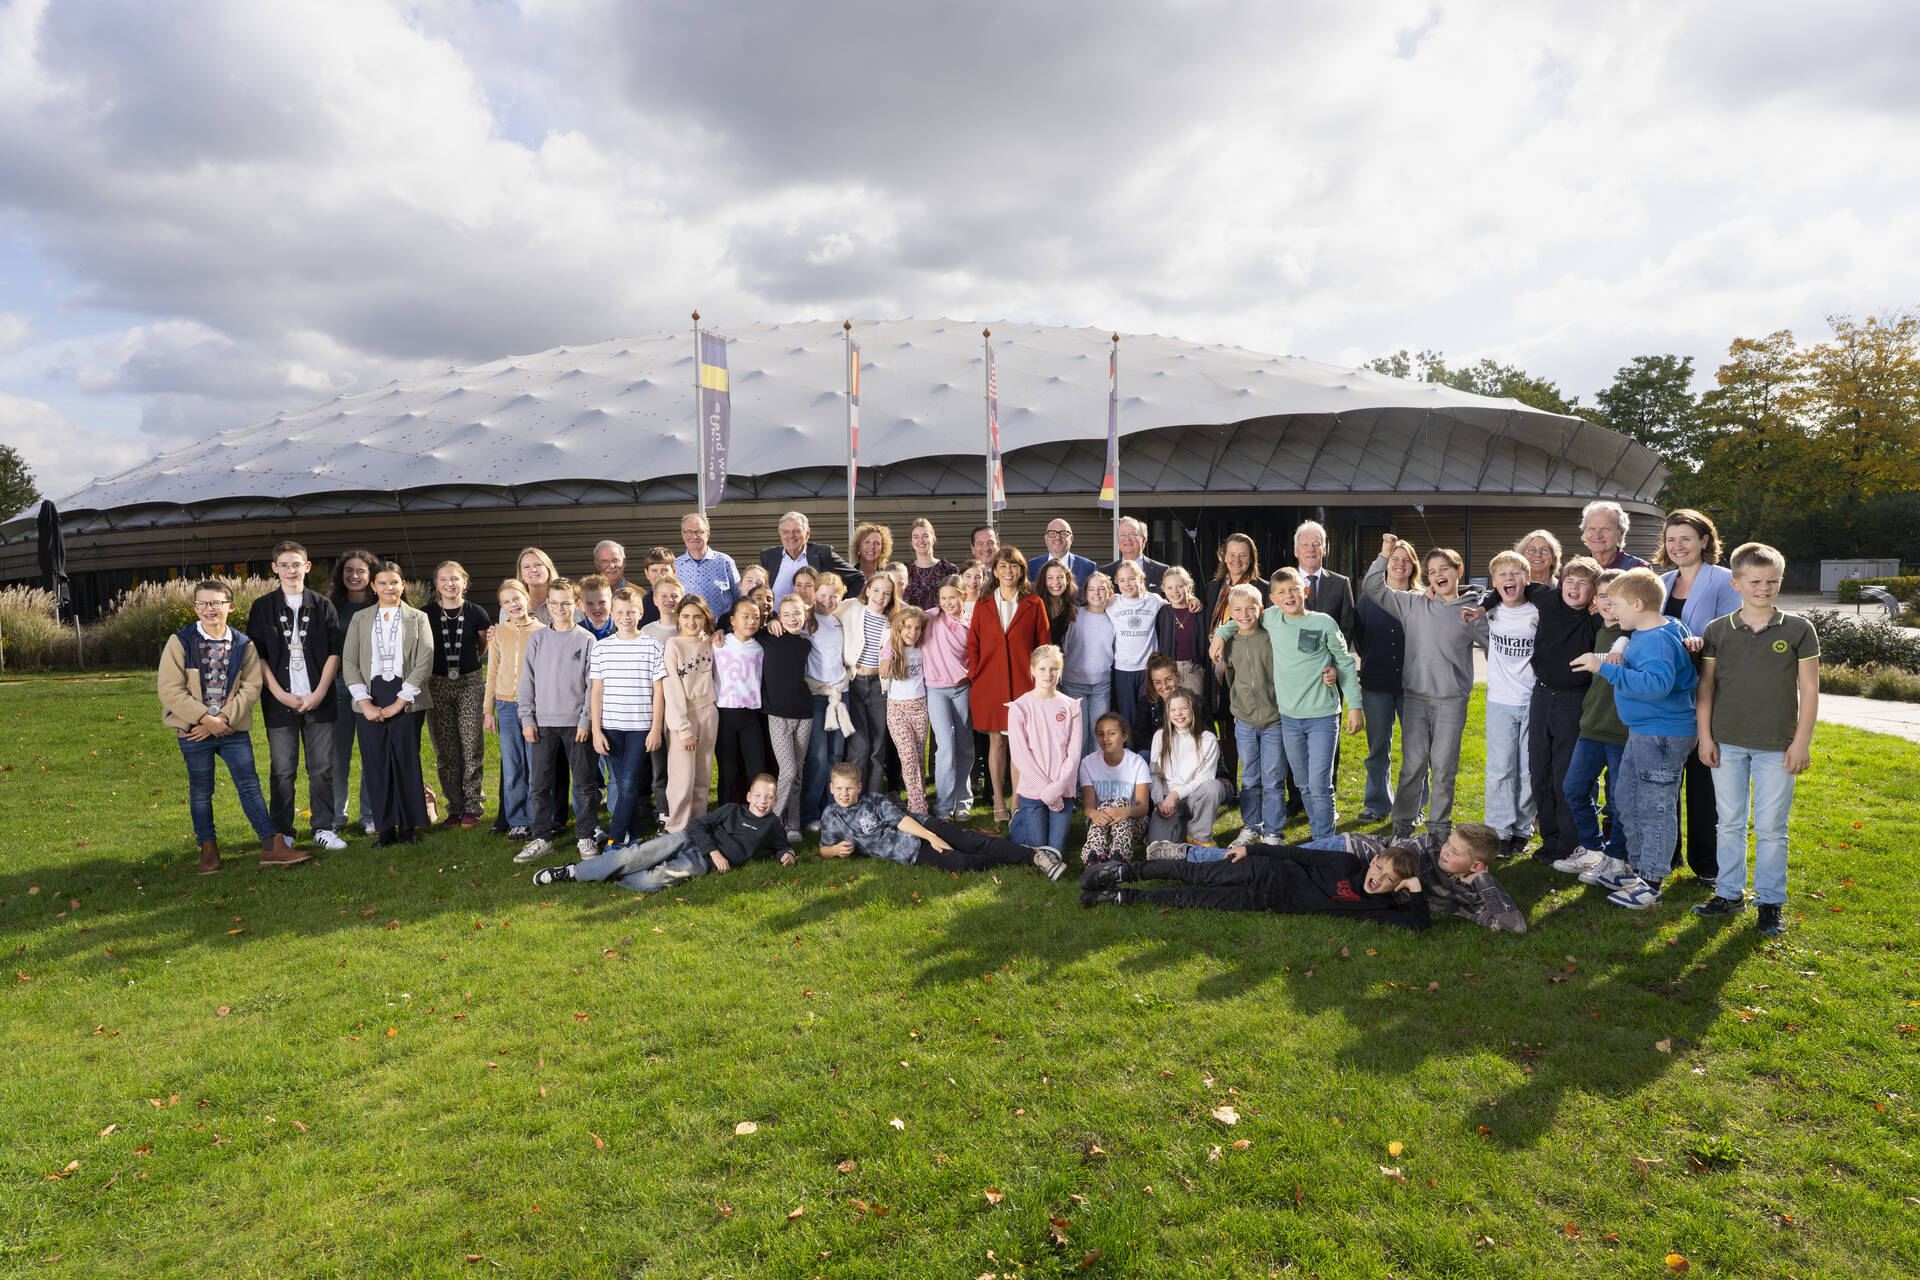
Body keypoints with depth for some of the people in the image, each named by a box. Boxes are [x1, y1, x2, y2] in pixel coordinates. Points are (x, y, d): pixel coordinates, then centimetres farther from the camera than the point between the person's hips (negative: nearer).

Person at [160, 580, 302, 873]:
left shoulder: (243, 645, 3)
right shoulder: (180, 642, -3)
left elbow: (251, 688, -1)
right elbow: (169, 690, -9)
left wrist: (224, 719, -13)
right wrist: (206, 719, -15)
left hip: (234, 729, 1)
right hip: (193, 732, -1)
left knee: (249, 785, -1)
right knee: (201, 790, 10)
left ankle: (272, 846, -2)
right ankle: (208, 849, 22)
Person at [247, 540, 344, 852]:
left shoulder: (322, 605, 7)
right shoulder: (262, 607, 6)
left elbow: (335, 651, 4)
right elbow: (257, 655, 2)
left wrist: (319, 693, -5)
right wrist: (281, 694, -8)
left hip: (319, 701, 1)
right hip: (280, 701, 0)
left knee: (323, 768, 3)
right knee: (282, 770, 3)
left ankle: (324, 829, 12)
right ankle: (282, 833, 13)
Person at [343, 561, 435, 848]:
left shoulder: (418, 619, 6)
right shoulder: (360, 619, 11)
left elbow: (424, 663, -1)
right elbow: (349, 663, 5)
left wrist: (399, 703, -8)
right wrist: (365, 703, -6)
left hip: (406, 700, -2)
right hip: (371, 698, 2)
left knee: (406, 759, -3)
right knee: (376, 762, 0)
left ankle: (409, 826, 8)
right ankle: (385, 828, 9)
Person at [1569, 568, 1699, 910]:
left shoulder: (1659, 640, -22)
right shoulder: (1641, 634, 9)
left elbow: (1657, 683, -36)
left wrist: (1606, 669, -37)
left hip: (1663, 735, -11)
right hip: (1640, 731, 11)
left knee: (1655, 808, -1)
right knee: (1630, 804, 19)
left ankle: (1650, 884, 7)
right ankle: (1636, 868, 32)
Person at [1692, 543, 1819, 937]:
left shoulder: (1798, 629, -1)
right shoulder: (1717, 630, 2)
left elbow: (1809, 689, 0)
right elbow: (1706, 686, 5)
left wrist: (1802, 741, -4)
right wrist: (1705, 736, 1)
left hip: (1776, 746, -1)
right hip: (1727, 743, 1)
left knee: (1771, 827, 4)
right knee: (1730, 823, 10)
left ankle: (1771, 902, 17)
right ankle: (1730, 894, 21)